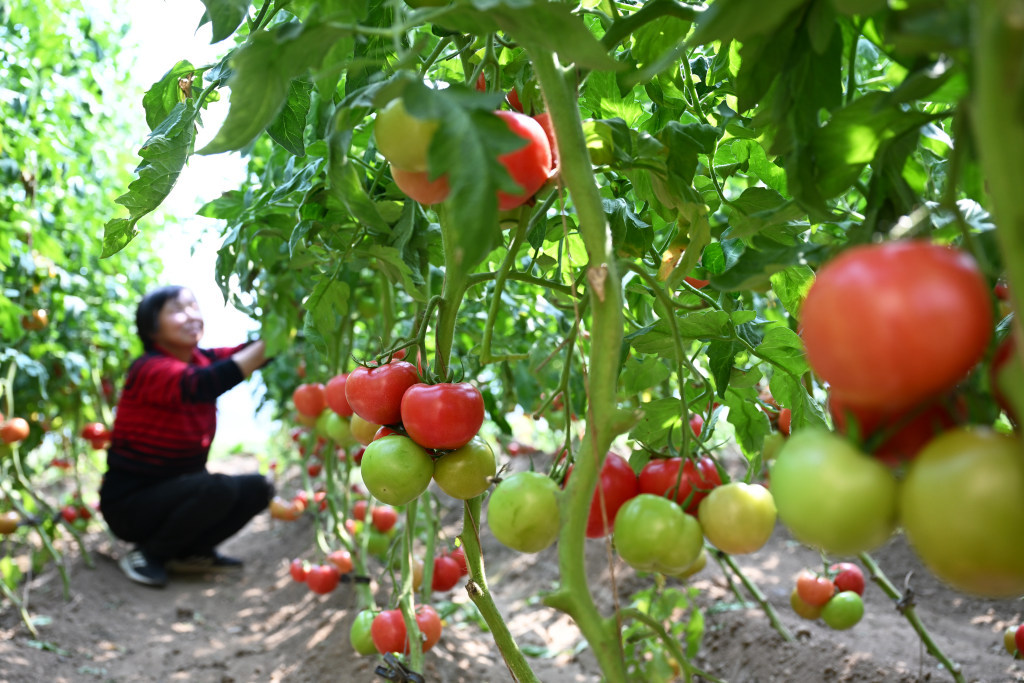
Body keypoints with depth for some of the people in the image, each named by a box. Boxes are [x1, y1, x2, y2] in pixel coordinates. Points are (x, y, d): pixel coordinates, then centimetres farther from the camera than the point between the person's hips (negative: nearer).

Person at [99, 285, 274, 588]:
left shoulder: (203, 360, 1)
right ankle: (146, 555, -9)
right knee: (218, 488, -30)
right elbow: (200, 386, -43)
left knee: (257, 489, -7)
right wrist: (269, 342, -49)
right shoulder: (148, 370, -22)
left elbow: (248, 353, -14)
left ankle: (188, 552, 8)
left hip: (177, 492, 7)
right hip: (130, 504, -7)